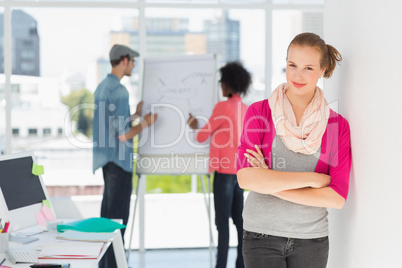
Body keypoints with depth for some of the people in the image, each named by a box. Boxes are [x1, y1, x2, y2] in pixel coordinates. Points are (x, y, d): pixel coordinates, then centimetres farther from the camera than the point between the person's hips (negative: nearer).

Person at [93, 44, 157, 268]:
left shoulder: (102, 86, 11)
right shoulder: (119, 91, -18)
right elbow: (122, 135, -21)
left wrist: (135, 114, 20)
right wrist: (145, 123, -7)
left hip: (107, 159, 9)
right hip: (119, 160, -9)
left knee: (108, 210, 15)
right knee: (118, 216, -4)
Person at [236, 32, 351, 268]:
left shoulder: (337, 125, -1)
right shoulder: (258, 112, -3)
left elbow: (337, 197, -8)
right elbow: (246, 177, -16)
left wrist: (270, 183, -14)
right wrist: (312, 178, -15)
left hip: (312, 239, 1)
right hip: (261, 237, -1)